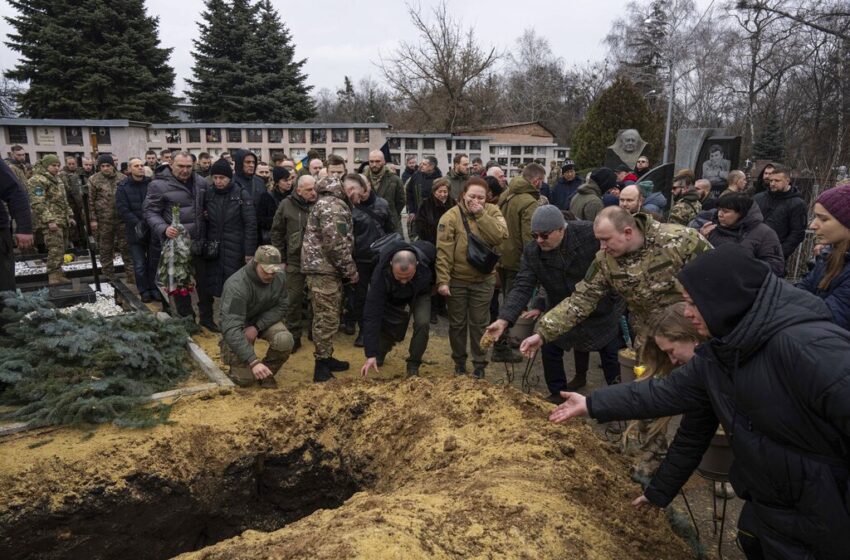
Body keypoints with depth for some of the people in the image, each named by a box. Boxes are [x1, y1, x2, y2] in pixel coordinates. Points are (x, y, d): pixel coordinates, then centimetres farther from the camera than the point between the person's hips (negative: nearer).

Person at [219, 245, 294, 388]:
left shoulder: (279, 277, -17)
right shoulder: (236, 286, -33)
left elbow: (280, 307, -8)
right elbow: (231, 328, -38)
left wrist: (257, 326, -25)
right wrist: (254, 361, -46)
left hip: (265, 320, 4)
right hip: (239, 325, -3)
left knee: (284, 340, -30)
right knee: (245, 379, -10)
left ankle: (268, 371, 1)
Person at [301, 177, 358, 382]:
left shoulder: (333, 203, 20)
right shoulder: (333, 206, -15)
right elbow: (335, 244, -22)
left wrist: (348, 269, 17)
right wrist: (351, 270, -14)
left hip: (326, 268, 11)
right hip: (323, 269, -11)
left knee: (328, 317, 17)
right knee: (327, 318, -6)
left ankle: (326, 358, 26)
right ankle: (322, 364, 1)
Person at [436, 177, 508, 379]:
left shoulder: (492, 211, -3)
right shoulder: (451, 216, -12)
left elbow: (501, 236, -19)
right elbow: (443, 252, -15)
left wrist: (481, 215, -22)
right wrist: (443, 280, -19)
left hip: (483, 280, 1)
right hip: (457, 280, -1)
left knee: (478, 324, 12)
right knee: (457, 323, 13)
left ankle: (479, 363, 26)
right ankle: (459, 361, 31)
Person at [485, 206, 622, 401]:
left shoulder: (590, 234, -28)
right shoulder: (531, 251, -20)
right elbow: (522, 287, -24)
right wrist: (504, 319, -36)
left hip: (601, 308, -2)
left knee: (609, 354, 12)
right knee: (550, 349, 2)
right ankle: (558, 393, 26)